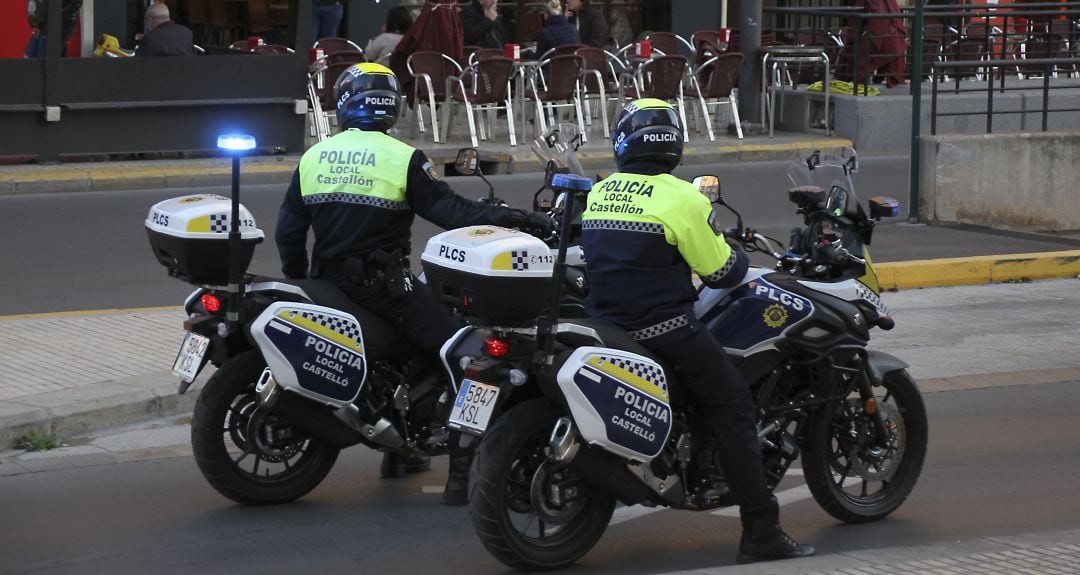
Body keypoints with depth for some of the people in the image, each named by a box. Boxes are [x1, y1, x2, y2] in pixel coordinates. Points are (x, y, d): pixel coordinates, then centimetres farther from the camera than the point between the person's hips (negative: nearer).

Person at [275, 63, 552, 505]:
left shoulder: (312, 158, 8)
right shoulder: (403, 158, -9)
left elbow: (288, 231, 10)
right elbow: (449, 211, -13)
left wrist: (299, 284, 23)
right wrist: (513, 218, -8)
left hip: (329, 283, 7)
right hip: (384, 283, -7)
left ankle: (397, 451, 36)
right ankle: (462, 475, -14)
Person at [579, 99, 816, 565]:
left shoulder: (597, 193, 9)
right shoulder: (682, 198, -11)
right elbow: (721, 272, -6)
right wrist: (739, 255, 17)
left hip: (604, 322, 7)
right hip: (664, 329, -7)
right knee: (732, 408, -1)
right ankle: (760, 533, -7)